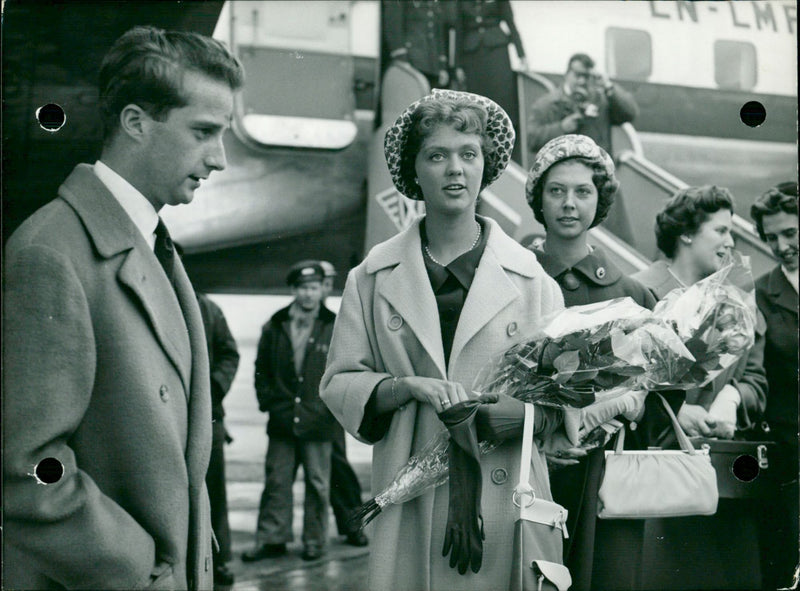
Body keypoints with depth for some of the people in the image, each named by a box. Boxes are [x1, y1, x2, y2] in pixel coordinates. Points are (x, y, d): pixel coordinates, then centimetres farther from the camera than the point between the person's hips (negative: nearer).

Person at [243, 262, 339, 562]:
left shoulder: (335, 328, 0)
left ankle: (315, 540, 17)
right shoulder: (275, 326, 6)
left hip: (317, 422, -2)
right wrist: (268, 400, 4)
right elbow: (262, 368, 13)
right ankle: (272, 538, 15)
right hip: (282, 421, 2)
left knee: (317, 483, 6)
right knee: (276, 480, 6)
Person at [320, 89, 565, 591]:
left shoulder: (529, 276, 7)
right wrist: (410, 387, -12)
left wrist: (487, 418, -15)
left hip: (505, 499, 0)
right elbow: (340, 384, 6)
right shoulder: (374, 277, 9)